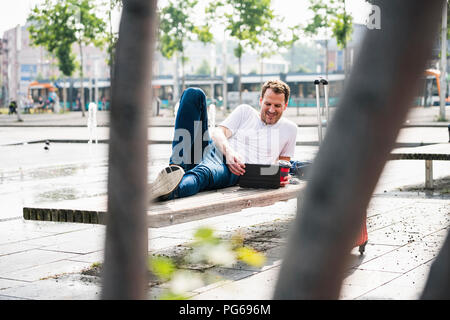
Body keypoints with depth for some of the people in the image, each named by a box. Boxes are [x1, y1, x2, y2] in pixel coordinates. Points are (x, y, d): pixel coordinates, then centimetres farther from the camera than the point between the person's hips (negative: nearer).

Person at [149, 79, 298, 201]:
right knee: (193, 93, -13)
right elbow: (218, 132, 10)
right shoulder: (245, 111, 23)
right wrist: (229, 152, -14)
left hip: (233, 170, -4)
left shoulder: (289, 128, 20)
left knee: (203, 173, -43)